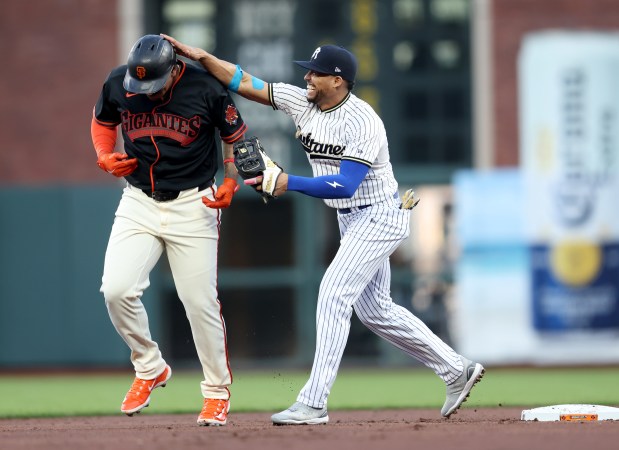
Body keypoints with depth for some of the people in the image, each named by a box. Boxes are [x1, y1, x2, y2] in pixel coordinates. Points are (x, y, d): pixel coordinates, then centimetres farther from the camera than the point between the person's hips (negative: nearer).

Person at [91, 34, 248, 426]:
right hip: (138, 203, 3)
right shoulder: (118, 84, -6)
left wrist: (231, 180, -12)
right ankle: (150, 368, 11)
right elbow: (103, 121, 15)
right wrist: (105, 157, -4)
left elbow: (235, 134, 2)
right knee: (116, 290, -14)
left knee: (201, 302, -2)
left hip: (193, 204, -2)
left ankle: (218, 392, 16)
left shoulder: (206, 88, -14)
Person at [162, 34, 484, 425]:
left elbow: (344, 185, -32)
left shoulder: (361, 121, -25)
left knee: (333, 294, -17)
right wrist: (202, 57, -14)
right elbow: (245, 84, -3)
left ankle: (314, 404, -18)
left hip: (380, 216, -9)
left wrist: (289, 183, -37)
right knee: (374, 309, 14)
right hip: (352, 220, 9)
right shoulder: (303, 102, -2)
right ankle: (457, 370, 24)